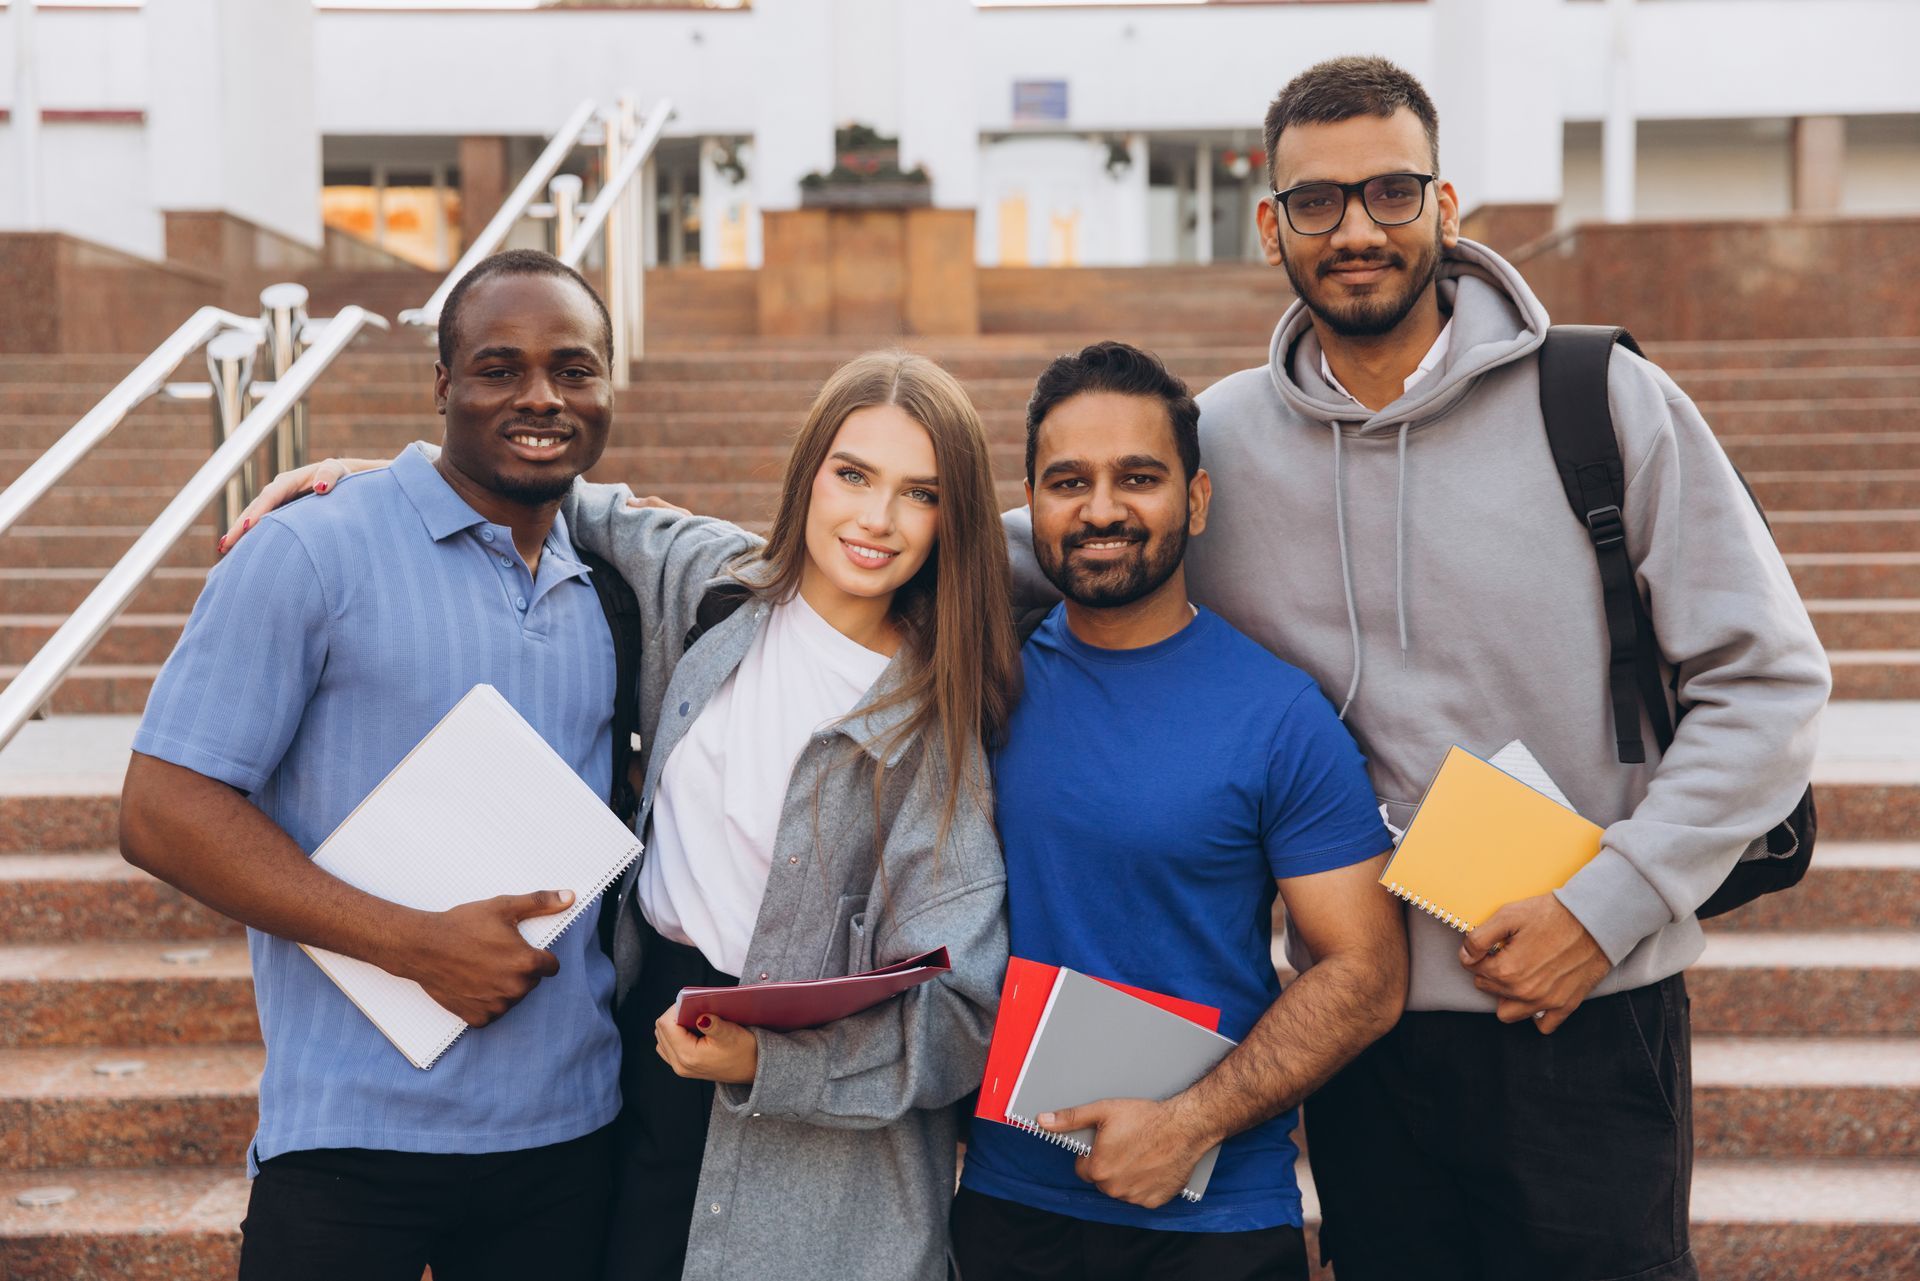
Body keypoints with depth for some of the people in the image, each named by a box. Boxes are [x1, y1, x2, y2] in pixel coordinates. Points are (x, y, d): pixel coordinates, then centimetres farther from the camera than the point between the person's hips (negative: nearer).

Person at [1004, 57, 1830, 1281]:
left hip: (1591, 1019, -2)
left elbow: (1768, 679, -6)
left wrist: (1610, 904, -13)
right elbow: (1030, 547, 14)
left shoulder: (1611, 405, -7)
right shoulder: (1217, 438, 1)